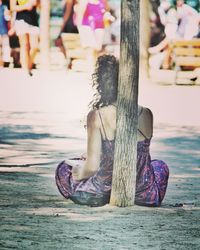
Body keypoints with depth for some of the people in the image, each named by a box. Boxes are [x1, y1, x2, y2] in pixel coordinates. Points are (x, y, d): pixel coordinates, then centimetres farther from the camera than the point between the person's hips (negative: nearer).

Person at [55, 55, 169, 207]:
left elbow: (92, 166, -16)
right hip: (142, 196, 4)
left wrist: (78, 174, 9)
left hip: (101, 194, -4)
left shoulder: (96, 116, -15)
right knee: (160, 166, 40)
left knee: (64, 168, 27)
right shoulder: (146, 114, -3)